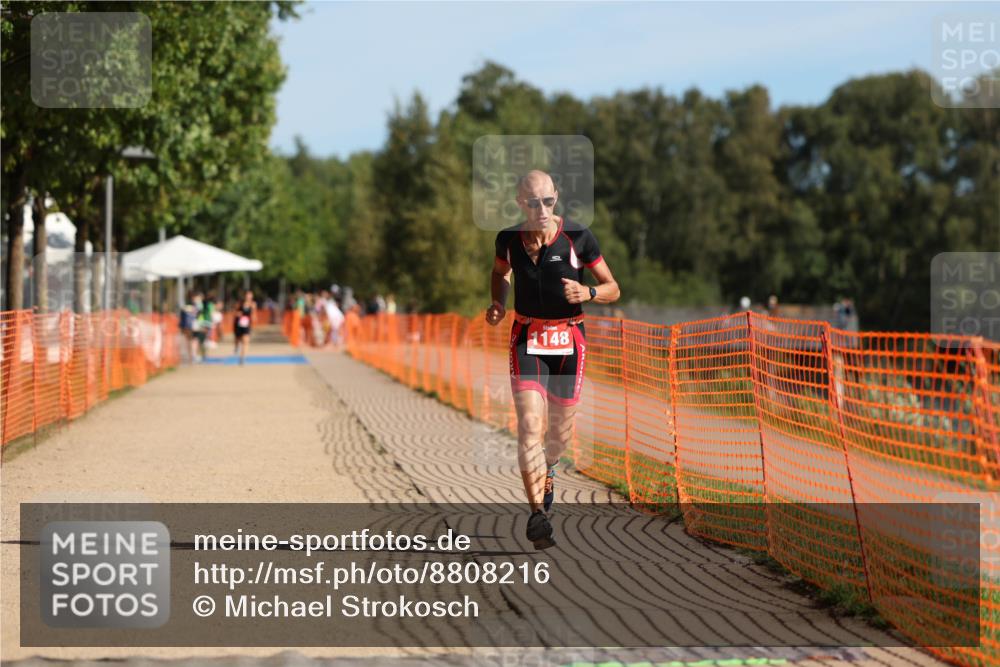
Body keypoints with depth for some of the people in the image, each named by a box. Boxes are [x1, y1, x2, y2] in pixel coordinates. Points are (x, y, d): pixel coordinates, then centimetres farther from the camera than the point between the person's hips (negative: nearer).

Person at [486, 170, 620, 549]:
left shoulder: (578, 238, -11)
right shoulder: (508, 239, -5)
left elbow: (613, 289, -3)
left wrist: (586, 293, -24)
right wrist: (498, 304, -1)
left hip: (569, 340, 0)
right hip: (526, 338, 0)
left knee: (561, 432, 11)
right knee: (531, 425, -16)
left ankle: (547, 467, 47)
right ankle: (537, 514, -16)